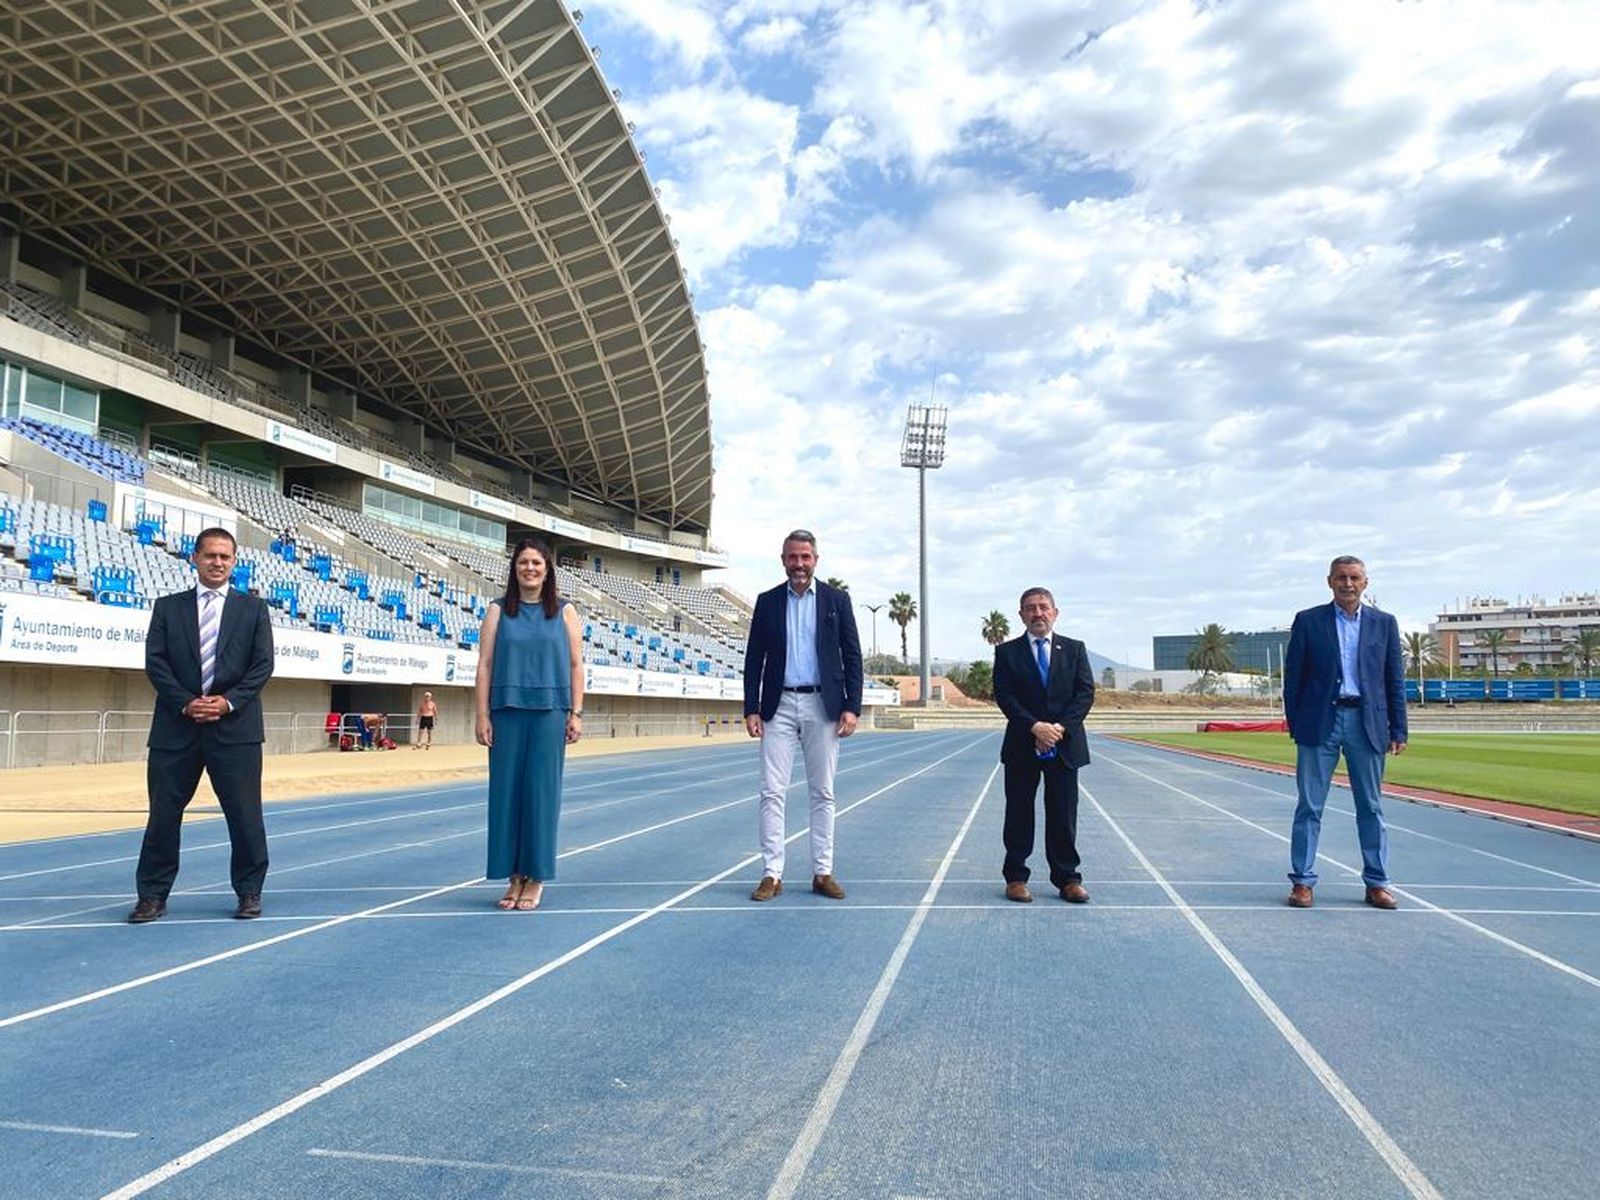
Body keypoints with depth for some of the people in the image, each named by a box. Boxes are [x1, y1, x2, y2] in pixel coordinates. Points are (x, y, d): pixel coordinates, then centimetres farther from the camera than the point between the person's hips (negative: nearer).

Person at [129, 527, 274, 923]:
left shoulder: (254, 608, 8)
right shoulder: (167, 607, 10)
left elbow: (263, 664, 2)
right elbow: (155, 662, 2)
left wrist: (229, 701, -11)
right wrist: (185, 703, -11)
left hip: (235, 726, -1)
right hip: (177, 726, 1)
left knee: (245, 813, 2)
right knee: (164, 812, 5)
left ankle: (249, 892, 14)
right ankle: (153, 896, 17)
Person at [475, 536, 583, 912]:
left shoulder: (564, 611, 8)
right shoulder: (499, 611, 8)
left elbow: (576, 665, 6)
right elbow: (485, 664, 4)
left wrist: (576, 714, -1)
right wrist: (482, 716, -2)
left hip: (549, 712, -1)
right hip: (507, 713, 1)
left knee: (541, 791, 1)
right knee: (506, 789, 1)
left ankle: (536, 877, 11)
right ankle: (514, 877, 12)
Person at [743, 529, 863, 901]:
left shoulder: (836, 600, 5)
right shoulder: (767, 602, 7)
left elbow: (852, 656, 3)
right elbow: (754, 659, 7)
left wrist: (852, 707, -5)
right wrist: (751, 709, -1)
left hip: (823, 706, 0)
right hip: (779, 706, 1)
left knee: (823, 793, 6)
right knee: (772, 791, -2)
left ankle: (822, 872, 14)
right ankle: (772, 874, 4)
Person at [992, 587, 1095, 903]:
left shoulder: (1075, 649, 8)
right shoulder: (1007, 652, 4)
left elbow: (1085, 693, 1)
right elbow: (1004, 696, -5)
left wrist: (1060, 727, -13)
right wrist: (1035, 727, -17)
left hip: (1065, 746, 1)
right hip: (1021, 746, -1)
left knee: (1063, 816, 5)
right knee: (1019, 815, 5)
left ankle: (1067, 878, 13)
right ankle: (1016, 877, 13)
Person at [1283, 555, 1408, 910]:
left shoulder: (1384, 623, 9)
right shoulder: (1308, 621, 4)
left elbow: (1395, 680, 9)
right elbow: (1293, 677, 4)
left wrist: (1398, 730, 4)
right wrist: (1295, 724, -1)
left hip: (1367, 723, 2)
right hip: (1320, 723, -2)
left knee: (1371, 807, 8)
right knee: (1309, 807, 2)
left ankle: (1376, 883, 18)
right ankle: (1302, 881, 8)